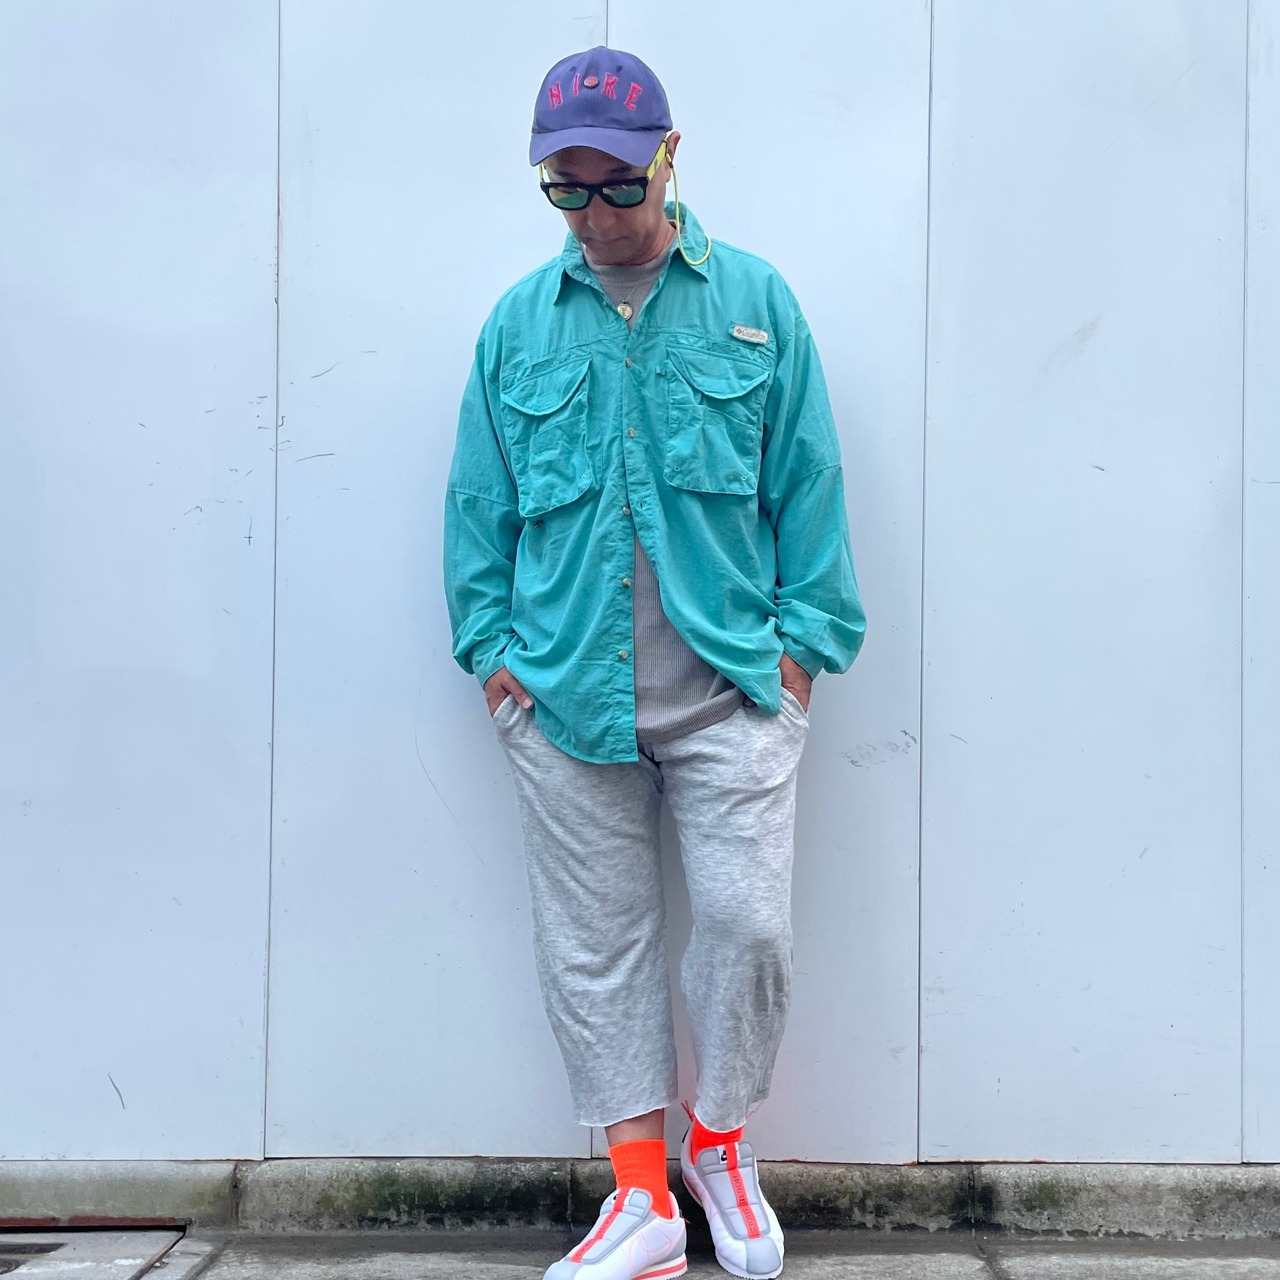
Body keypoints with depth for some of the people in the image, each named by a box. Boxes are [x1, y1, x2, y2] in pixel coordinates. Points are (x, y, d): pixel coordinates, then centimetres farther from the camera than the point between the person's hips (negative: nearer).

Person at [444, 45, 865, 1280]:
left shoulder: (755, 301, 4)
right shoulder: (518, 324, 7)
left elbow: (806, 483, 5)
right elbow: (479, 503, 12)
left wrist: (804, 636, 0)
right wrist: (491, 645, 5)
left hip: (731, 685, -1)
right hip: (563, 693, 2)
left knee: (748, 922, -4)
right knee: (593, 942, 6)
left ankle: (719, 1142, 24)